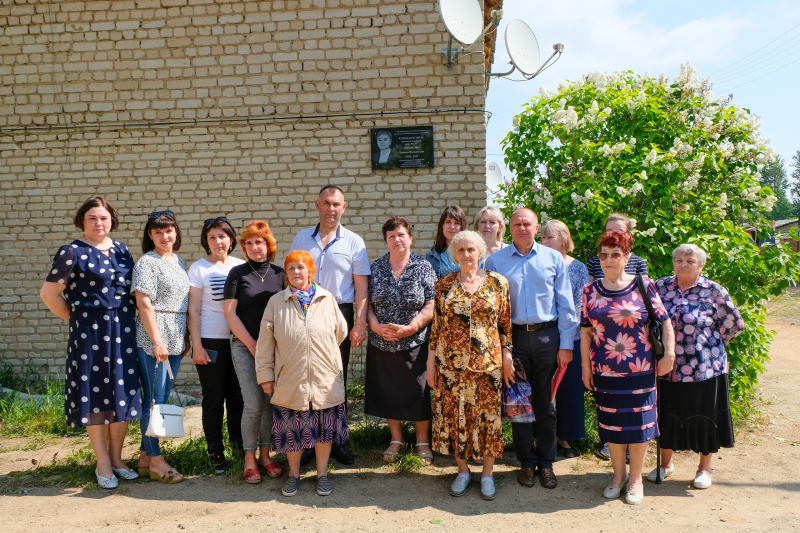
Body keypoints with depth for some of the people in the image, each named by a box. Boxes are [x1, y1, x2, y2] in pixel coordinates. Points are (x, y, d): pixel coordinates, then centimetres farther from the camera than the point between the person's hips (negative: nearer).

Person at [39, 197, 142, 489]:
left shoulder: (121, 250, 10)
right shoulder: (73, 252, -6)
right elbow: (48, 293, -6)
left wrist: (127, 319, 9)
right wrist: (77, 319, -2)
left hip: (123, 331, 5)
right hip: (90, 332, -5)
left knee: (123, 393, 9)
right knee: (95, 394, 3)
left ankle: (117, 458, 24)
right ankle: (103, 465, 16)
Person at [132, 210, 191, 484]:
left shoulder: (179, 262, 16)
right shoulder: (146, 262, -6)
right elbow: (144, 303, -13)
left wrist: (185, 338, 17)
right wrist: (157, 341, -17)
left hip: (175, 340, 7)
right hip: (153, 339, -7)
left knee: (162, 398, 12)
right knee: (154, 399, -1)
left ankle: (145, 456, 22)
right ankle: (155, 460, 9)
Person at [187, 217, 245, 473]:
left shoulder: (241, 266, 7)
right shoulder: (199, 268, -2)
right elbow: (193, 310, -3)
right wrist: (197, 345, -9)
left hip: (238, 340, 3)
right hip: (210, 341, -3)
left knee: (237, 395, 9)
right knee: (214, 398, 4)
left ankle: (238, 445, 25)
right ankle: (215, 452, 16)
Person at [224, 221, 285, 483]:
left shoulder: (279, 274, 7)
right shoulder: (238, 273, 1)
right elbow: (230, 312, -2)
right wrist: (252, 343, -8)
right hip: (245, 346, -2)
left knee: (271, 401, 4)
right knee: (254, 404, -6)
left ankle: (265, 454, 19)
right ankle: (249, 458, 9)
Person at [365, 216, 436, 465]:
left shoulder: (424, 267, -1)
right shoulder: (375, 268, 6)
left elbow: (431, 306, -6)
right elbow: (366, 302, 4)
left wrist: (409, 328, -16)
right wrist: (376, 326, -12)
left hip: (416, 343, -2)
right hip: (382, 343, 3)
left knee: (418, 391, 3)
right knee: (387, 391, 10)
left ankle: (422, 441, 21)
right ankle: (396, 438, 29)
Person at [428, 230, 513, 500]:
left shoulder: (497, 282, 1)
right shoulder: (444, 284, 4)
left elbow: (505, 323, 5)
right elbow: (437, 325, 6)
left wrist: (507, 356, 2)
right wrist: (431, 361, 4)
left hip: (487, 361, -1)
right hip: (451, 362, 1)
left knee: (487, 414, 5)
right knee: (454, 414, 6)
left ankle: (487, 473, 21)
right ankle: (462, 471, 24)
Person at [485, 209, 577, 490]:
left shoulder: (553, 258, 5)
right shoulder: (495, 261, 5)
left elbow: (566, 305, 4)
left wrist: (566, 344, -1)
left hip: (547, 335, 0)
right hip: (513, 337, 0)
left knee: (545, 403, 7)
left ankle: (546, 462, 21)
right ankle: (527, 462, 21)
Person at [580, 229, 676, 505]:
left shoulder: (643, 285, -3)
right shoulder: (591, 290, 3)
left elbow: (665, 321, 0)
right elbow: (585, 331, 5)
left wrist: (669, 353, -8)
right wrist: (585, 366, 4)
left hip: (639, 369, -2)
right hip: (604, 369, 2)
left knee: (638, 421, 6)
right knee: (611, 422, 11)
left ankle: (636, 478, 23)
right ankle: (618, 474, 28)